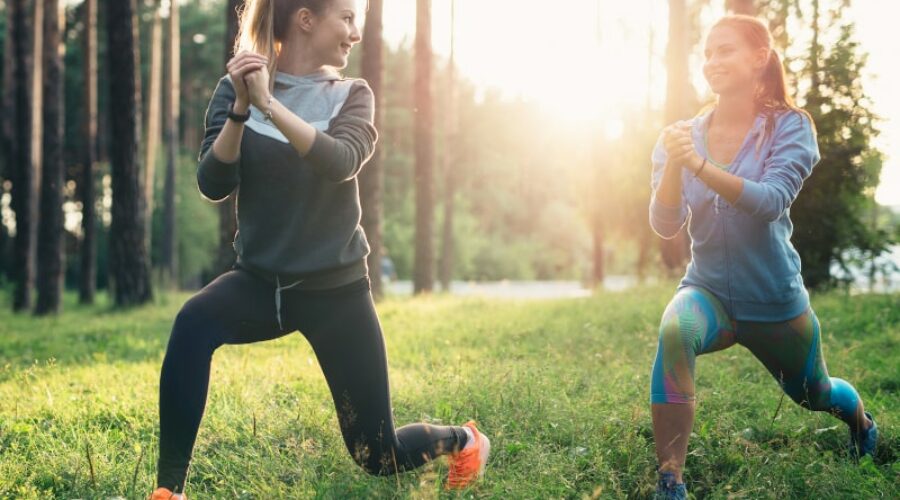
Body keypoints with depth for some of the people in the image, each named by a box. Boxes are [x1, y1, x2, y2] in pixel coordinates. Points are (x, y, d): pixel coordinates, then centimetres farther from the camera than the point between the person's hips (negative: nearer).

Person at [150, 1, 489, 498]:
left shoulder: (351, 95, -2)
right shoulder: (235, 89, -3)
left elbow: (340, 163, -23)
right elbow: (213, 185, -14)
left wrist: (268, 104, -34)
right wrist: (240, 108, -27)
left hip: (335, 289, 0)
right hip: (261, 280, 0)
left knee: (380, 457, 6)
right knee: (194, 322, -35)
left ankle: (462, 439, 40)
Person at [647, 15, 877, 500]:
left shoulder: (789, 126, -11)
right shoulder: (684, 136, -5)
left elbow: (770, 202, -28)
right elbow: (665, 225, -14)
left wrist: (698, 165, -41)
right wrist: (673, 165, -33)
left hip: (776, 300, 0)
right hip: (709, 291, 1)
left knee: (814, 394, 22)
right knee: (674, 331, -35)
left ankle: (860, 416, 62)